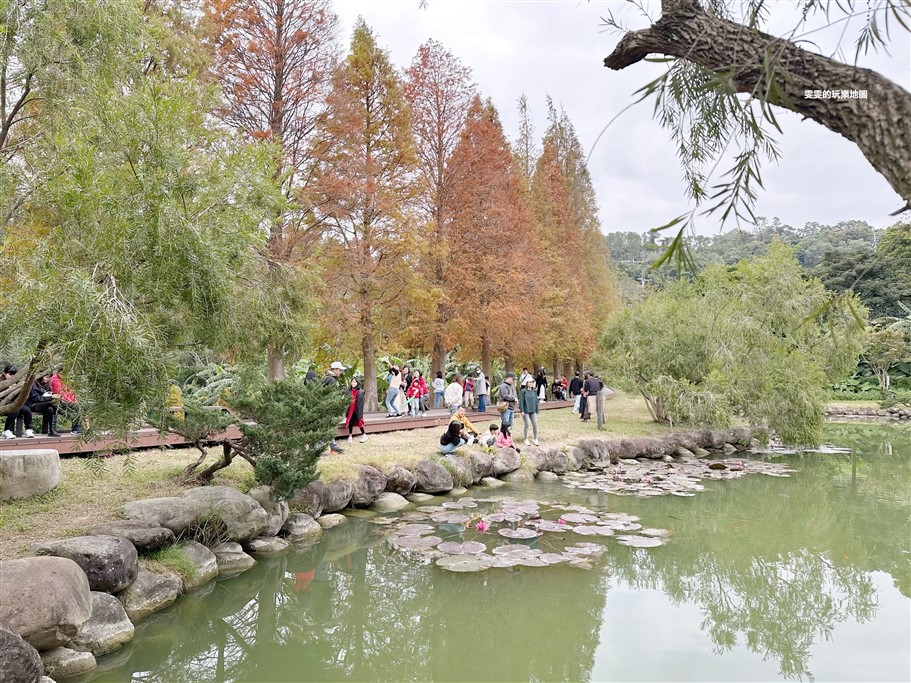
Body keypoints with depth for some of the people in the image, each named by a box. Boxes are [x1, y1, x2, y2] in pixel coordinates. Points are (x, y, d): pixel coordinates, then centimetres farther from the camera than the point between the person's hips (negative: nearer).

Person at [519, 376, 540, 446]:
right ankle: (526, 440, 13)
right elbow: (521, 401, -7)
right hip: (526, 411, -4)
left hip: (533, 411, 4)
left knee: (535, 424, 1)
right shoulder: (523, 391, -6)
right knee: (527, 425, 1)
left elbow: (536, 401, 12)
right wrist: (522, 411, -12)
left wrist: (537, 411, 12)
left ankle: (535, 439, 15)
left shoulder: (534, 391, 8)